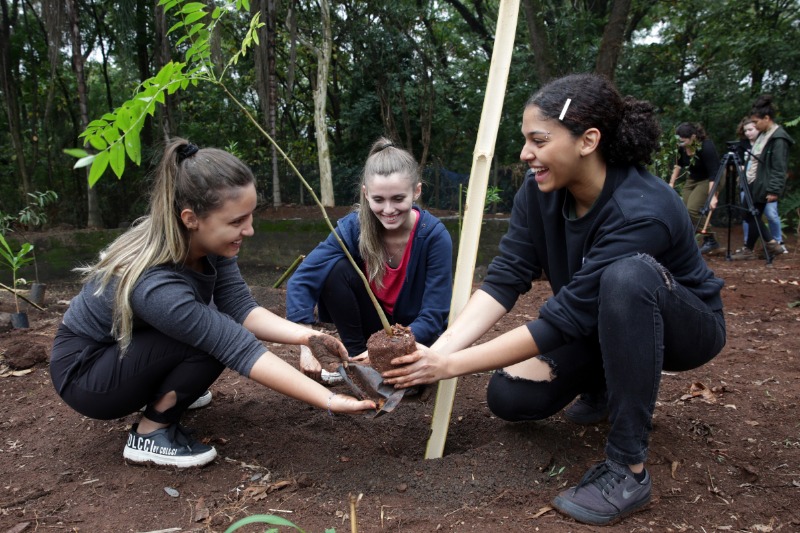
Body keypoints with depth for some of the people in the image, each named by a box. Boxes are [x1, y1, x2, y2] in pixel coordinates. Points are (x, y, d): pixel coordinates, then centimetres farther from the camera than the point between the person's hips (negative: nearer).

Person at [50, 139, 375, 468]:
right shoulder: (156, 285, -38)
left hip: (130, 350, 8)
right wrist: (329, 401, -36)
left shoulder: (207, 242, -16)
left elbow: (241, 310, -16)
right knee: (214, 340, -26)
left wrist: (306, 336, -31)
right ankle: (150, 435, -8)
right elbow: (239, 349, -37)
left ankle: (163, 391, 13)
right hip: (83, 372, -8)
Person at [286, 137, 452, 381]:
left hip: (415, 332, -2)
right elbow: (300, 282, -25)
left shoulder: (435, 235, -24)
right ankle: (356, 360, -8)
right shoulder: (353, 227, -20)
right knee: (336, 269, -24)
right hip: (372, 324, 2)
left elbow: (433, 315, -22)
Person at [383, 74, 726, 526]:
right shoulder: (540, 191, -17)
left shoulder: (641, 212, -37)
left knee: (628, 275, -40)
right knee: (510, 396, -12)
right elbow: (504, 280, -21)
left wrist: (451, 365, -38)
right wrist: (436, 351, -34)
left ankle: (628, 468, -28)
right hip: (599, 326, 6)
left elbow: (562, 319, -37)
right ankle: (607, 385, 18)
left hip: (684, 324, -5)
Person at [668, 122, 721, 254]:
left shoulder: (706, 147, -31)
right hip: (692, 179, 7)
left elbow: (714, 174, -32)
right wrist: (672, 183, 8)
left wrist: (713, 196, -37)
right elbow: (679, 164, 9)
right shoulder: (682, 146, -12)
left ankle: (710, 240, -5)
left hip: (708, 181, -7)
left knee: (692, 209, -19)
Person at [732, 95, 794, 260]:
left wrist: (774, 190, -22)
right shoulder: (763, 135, 11)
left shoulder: (778, 138, -16)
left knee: (753, 216, 0)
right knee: (749, 215, 11)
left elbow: (779, 168, -19)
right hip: (753, 183, 9)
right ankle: (773, 243, 20)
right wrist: (747, 177, 21)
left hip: (763, 185, -9)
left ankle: (748, 250, 13)